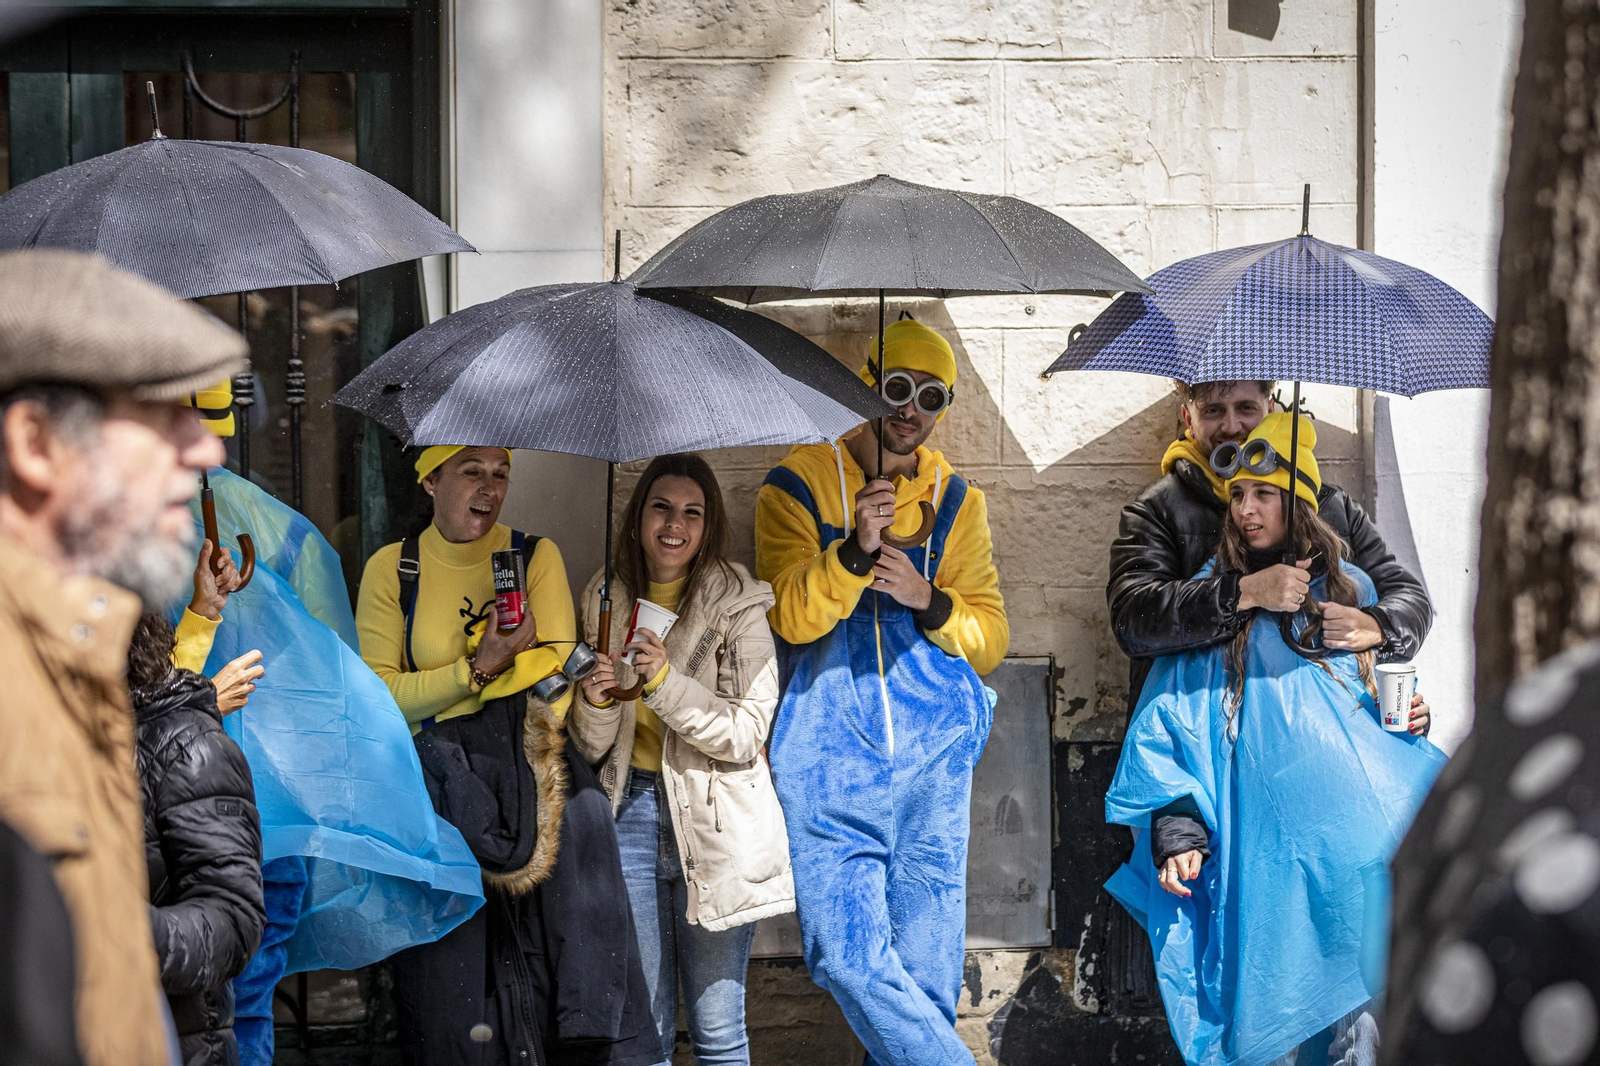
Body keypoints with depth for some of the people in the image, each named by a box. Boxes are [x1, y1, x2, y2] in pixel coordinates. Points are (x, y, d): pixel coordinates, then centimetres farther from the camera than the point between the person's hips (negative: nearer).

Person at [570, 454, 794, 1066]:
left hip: (714, 821, -3)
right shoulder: (606, 602, 9)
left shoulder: (740, 606, -4)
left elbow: (746, 734, -10)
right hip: (631, 813, 3)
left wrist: (665, 682, -20)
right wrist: (595, 701, -9)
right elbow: (588, 746, 13)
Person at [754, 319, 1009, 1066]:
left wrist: (932, 603, -7)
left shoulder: (956, 501, 13)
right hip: (830, 760, -2)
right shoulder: (800, 485, 4)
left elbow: (991, 637, 13)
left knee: (924, 971, 1)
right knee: (849, 957, -15)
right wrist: (854, 551, -23)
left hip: (932, 758, 2)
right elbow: (788, 618, -7)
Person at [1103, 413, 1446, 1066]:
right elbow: (1167, 725, 2)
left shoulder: (1349, 591, 14)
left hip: (1356, 828, 2)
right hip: (1265, 838, -2)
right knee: (1271, 1004, -3)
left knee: (1360, 995, -2)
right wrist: (1177, 831, -9)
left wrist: (1405, 718, 3)